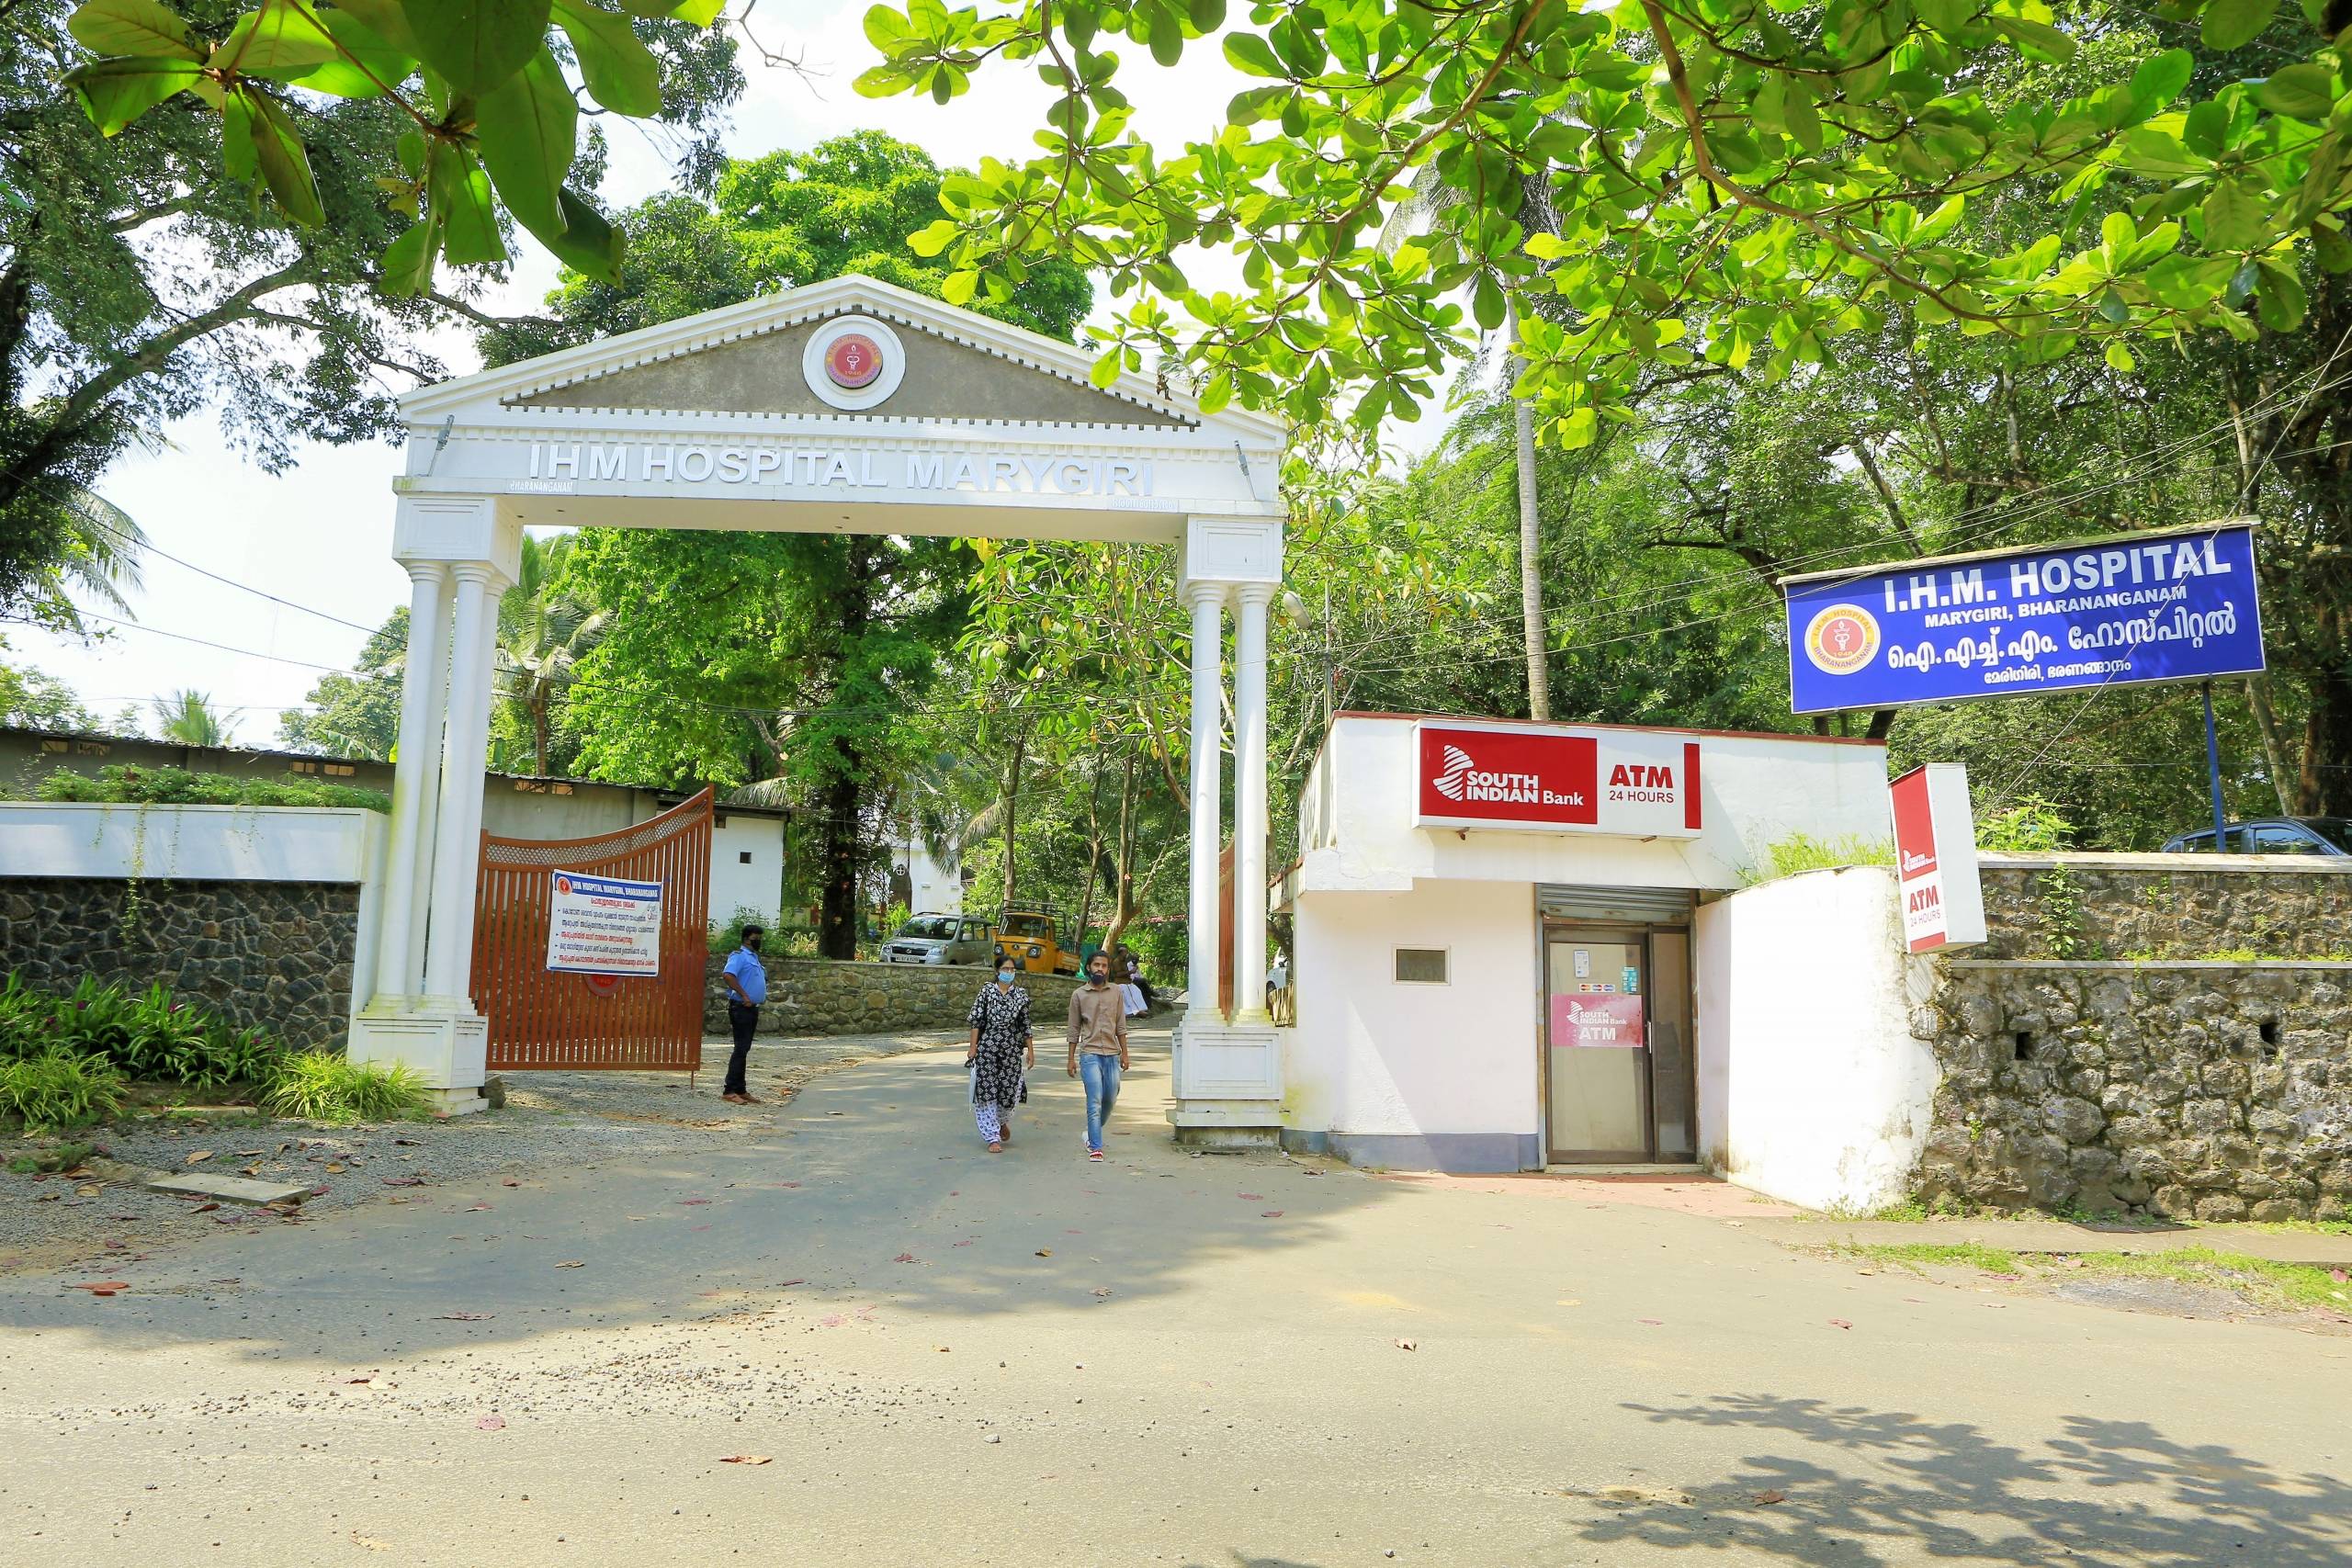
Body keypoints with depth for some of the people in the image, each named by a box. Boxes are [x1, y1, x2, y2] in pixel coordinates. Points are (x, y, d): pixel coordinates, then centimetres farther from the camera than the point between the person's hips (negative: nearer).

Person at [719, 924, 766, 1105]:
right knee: (741, 1048, -11)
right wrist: (744, 996, -24)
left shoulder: (754, 957, 19)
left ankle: (741, 1090, 16)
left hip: (752, 1008, 9)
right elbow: (728, 975, -27)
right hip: (741, 1007, -9)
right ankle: (730, 1091, -9)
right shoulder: (739, 955, -11)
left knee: (744, 1049, 11)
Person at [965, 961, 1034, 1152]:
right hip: (987, 1048, -1)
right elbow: (976, 1021, 0)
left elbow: (1025, 1025, 9)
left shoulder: (1021, 995, 6)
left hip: (1012, 1049, 1)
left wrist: (1030, 1050, 6)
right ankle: (992, 1138, 3)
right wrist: (973, 1048, -5)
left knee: (1009, 1089, 1)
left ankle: (1002, 1122, 34)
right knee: (986, 1090, -4)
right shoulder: (986, 992, 1)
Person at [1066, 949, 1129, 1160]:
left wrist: (1124, 1053, 6)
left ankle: (1092, 1133, 31)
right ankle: (1095, 1147, -6)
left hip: (1112, 1053, 3)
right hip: (1090, 1053, -3)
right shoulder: (1079, 994, 2)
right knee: (1095, 1102, -9)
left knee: (1110, 1099, 8)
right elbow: (1074, 1029, 5)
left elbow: (1121, 1026, 11)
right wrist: (1071, 1059, 3)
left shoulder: (1116, 992, 7)